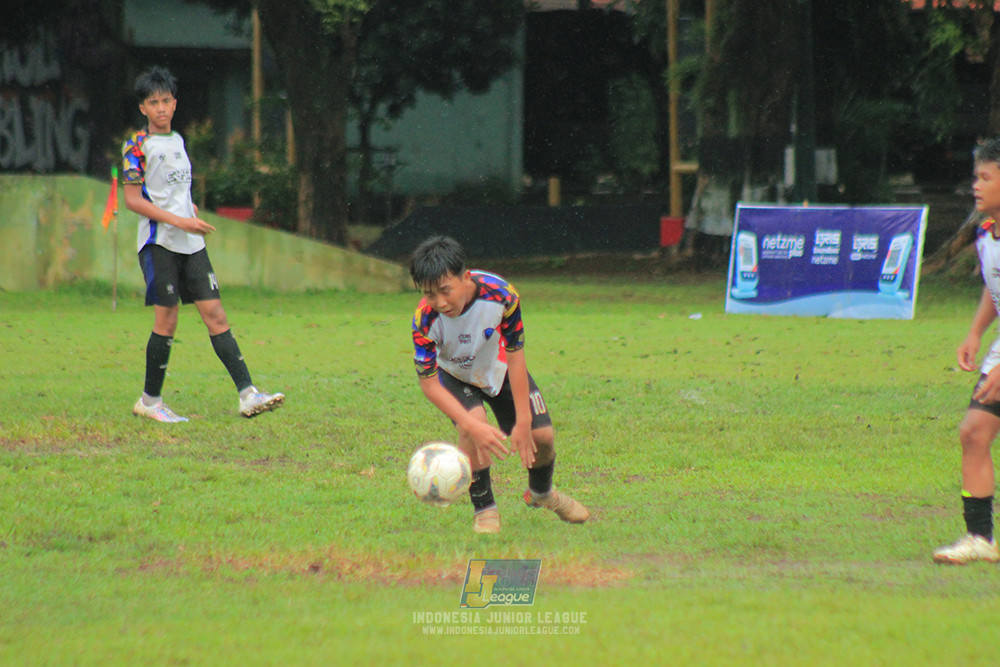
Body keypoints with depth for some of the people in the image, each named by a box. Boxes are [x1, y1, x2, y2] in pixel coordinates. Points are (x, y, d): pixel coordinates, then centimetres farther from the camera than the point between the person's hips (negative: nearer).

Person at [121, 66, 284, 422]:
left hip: (190, 244, 6)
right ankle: (150, 401, 8)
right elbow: (132, 199, -13)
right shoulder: (138, 146, -6)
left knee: (215, 315, -1)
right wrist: (178, 220, -18)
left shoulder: (177, 140, 16)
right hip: (159, 243, -6)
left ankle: (247, 394, -7)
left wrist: (191, 208, 10)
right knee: (166, 321, -5)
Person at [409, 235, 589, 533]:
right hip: (455, 375, -2)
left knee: (541, 436, -3)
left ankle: (541, 492, 33)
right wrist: (473, 426, -41)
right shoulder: (425, 320, -36)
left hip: (499, 369, 2)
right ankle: (484, 509, -9)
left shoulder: (501, 296, -36)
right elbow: (428, 383, -30)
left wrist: (523, 422, -24)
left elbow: (515, 357, -24)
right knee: (472, 427, -31)